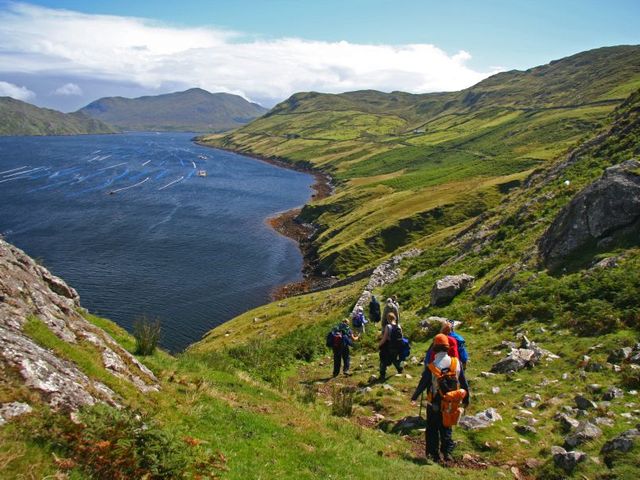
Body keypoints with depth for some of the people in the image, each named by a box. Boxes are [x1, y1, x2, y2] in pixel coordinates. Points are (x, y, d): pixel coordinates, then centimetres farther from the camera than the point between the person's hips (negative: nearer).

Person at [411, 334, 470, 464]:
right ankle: (447, 452, 13)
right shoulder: (456, 363, -11)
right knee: (447, 428, 19)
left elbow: (422, 384, -11)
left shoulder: (431, 367, -20)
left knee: (432, 429, 14)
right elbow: (464, 383, -1)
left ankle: (434, 454, 19)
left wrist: (414, 398, 4)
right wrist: (466, 399, 13)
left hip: (434, 404, -3)